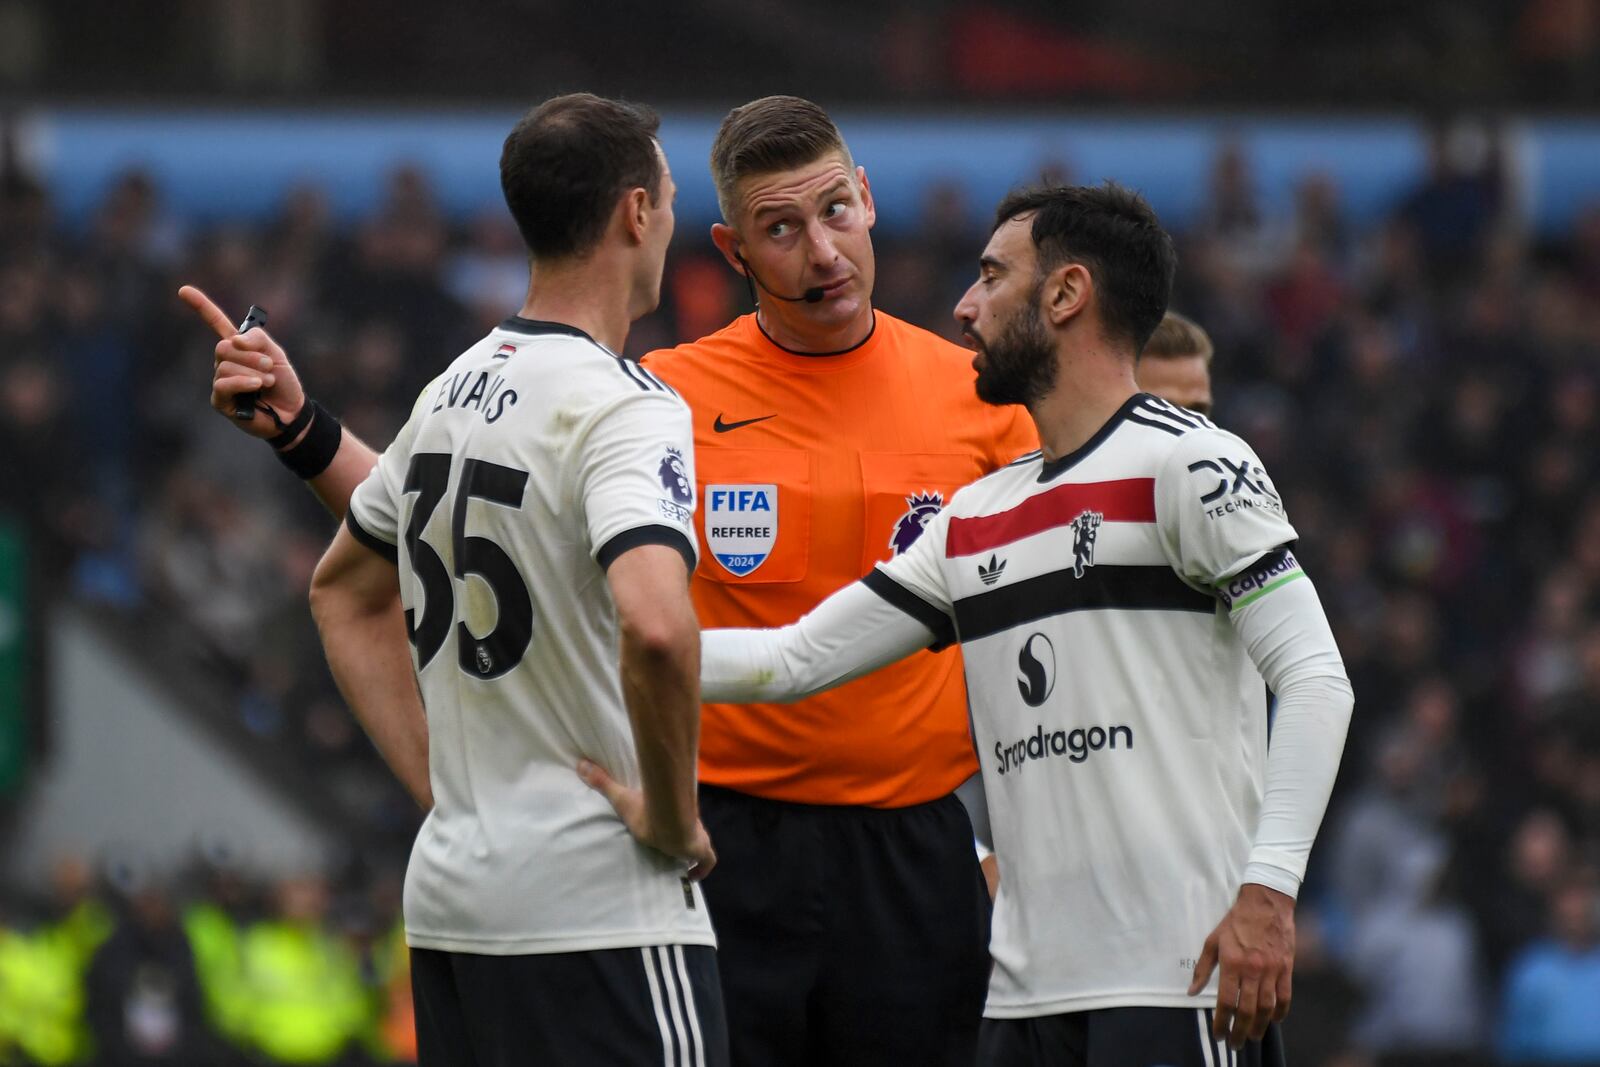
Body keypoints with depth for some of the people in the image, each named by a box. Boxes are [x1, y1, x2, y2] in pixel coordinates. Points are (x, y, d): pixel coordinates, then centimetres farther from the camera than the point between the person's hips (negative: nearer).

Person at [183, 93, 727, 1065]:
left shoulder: (456, 391, 12)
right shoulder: (627, 408, -13)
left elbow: (346, 592, 26)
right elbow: (654, 627, -30)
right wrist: (675, 819, -16)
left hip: (449, 901, 8)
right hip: (603, 912, -8)